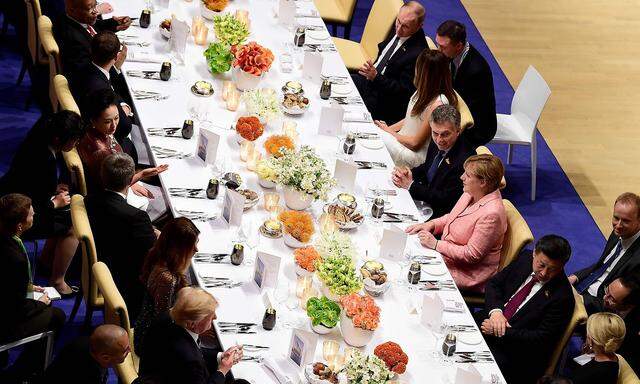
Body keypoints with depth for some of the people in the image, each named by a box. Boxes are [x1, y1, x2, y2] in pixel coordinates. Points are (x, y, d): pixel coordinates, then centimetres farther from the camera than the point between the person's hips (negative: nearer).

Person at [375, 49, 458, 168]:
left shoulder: (437, 104, -27)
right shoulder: (425, 90, 0)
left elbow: (415, 143, -19)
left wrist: (389, 132, -7)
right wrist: (389, 128, 2)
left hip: (417, 155, -8)